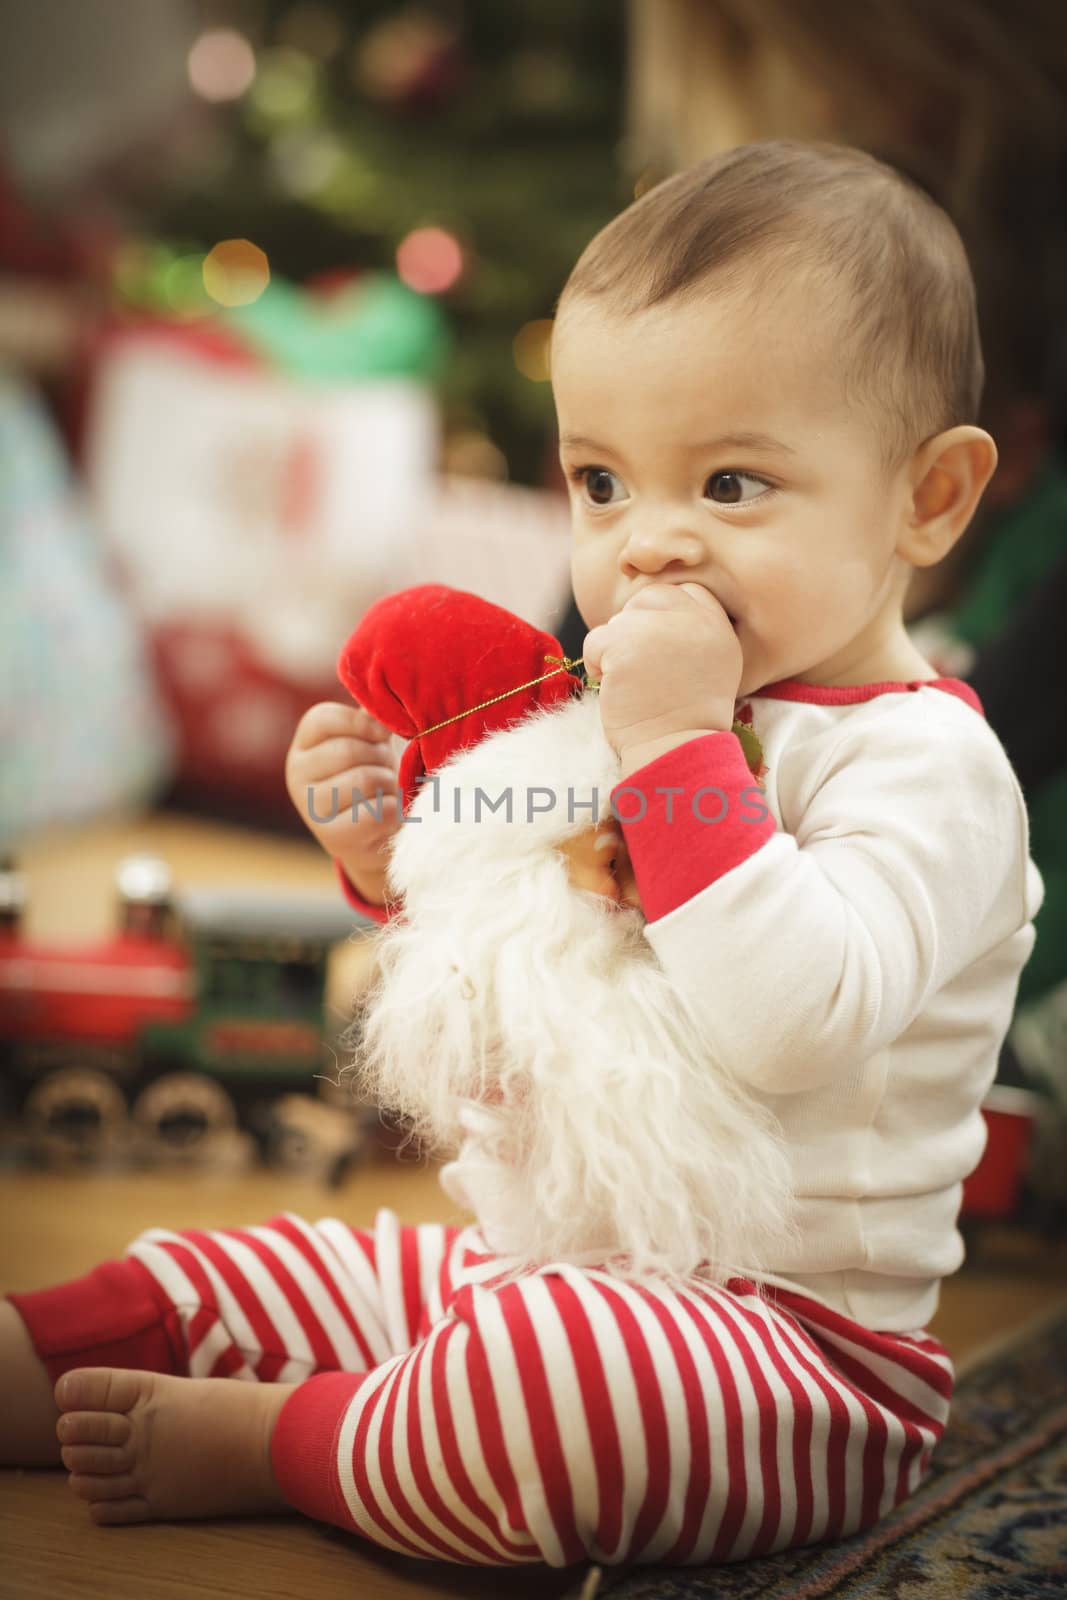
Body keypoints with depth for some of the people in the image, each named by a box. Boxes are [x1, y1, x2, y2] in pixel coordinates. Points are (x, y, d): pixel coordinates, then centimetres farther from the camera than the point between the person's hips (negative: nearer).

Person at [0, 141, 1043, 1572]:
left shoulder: (924, 762, -15)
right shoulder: (629, 712, 11)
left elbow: (786, 1021, -32)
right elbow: (517, 1000, 21)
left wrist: (676, 749, -28)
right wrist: (398, 855, 3)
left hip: (791, 1333, -9)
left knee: (552, 1368, -37)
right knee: (242, 1276, 11)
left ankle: (266, 1447, -13)